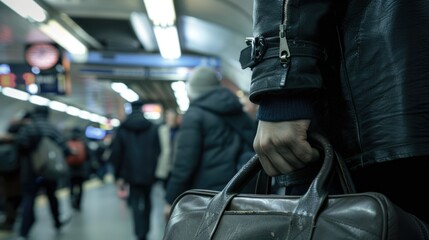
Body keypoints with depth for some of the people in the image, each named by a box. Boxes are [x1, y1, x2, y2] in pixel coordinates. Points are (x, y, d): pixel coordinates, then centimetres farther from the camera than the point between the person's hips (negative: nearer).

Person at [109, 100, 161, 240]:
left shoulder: (122, 129, -1)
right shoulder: (153, 128, -3)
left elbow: (116, 154, 0)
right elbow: (158, 151, -4)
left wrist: (118, 176, 7)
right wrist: (157, 171, 4)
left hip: (132, 173, -1)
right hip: (149, 173, 1)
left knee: (136, 203, 2)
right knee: (147, 201, 19)